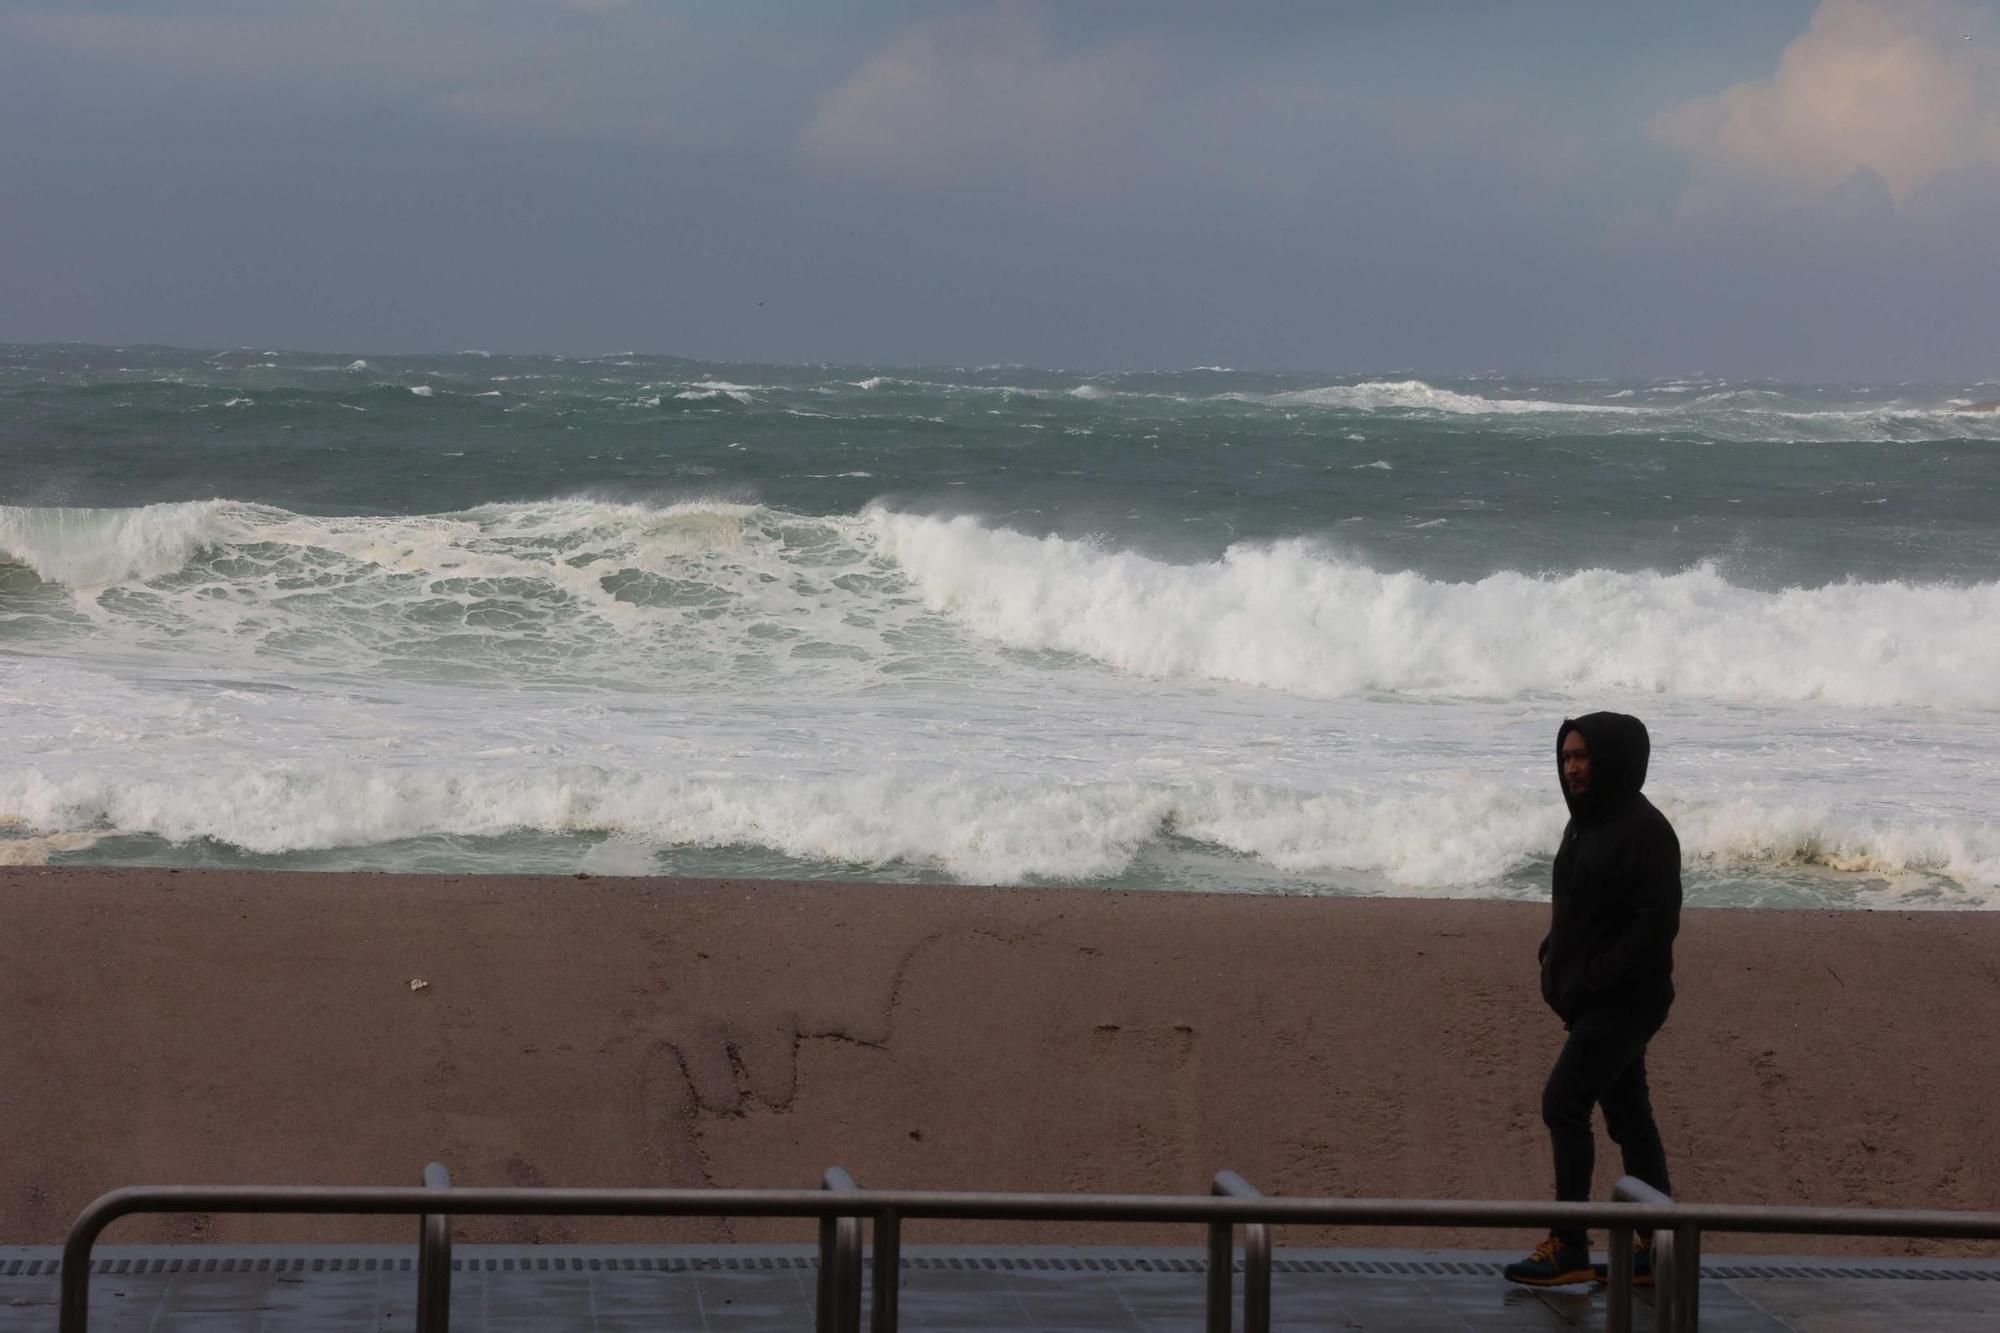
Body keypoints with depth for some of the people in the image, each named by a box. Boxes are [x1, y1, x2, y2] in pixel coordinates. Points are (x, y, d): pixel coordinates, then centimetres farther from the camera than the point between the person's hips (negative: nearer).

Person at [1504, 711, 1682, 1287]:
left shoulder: (1643, 830, -16)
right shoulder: (1586, 822, 13)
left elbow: (1658, 921, -22)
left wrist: (1591, 980, -21)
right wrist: (1555, 962, 7)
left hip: (1624, 1001, -10)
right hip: (1598, 1000, 10)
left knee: (1563, 1105, -13)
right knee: (1628, 1115, 11)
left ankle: (1569, 1249, -9)